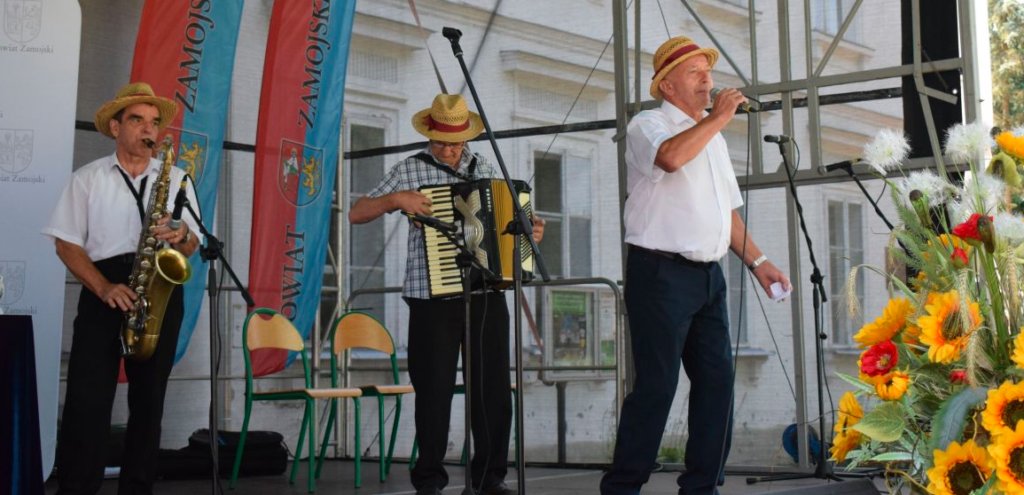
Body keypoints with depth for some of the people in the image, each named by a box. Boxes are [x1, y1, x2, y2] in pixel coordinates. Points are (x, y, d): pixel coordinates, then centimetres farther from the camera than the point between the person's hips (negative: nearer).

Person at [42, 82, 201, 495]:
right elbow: (66, 244, 1)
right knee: (87, 398, -9)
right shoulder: (87, 178, 7)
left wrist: (181, 237, -13)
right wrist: (104, 288, -13)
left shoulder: (176, 178, 13)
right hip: (104, 292, -2)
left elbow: (192, 245, 12)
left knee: (148, 397, 5)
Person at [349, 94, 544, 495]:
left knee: (493, 387, 4)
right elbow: (356, 214, 1)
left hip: (486, 295, 3)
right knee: (434, 389, 0)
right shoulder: (409, 170, 3)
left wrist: (528, 231, 5)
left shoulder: (484, 169, 13)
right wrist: (395, 199, -14)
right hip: (433, 298, -3)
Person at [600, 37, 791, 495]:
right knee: (657, 384, -7)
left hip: (709, 275, 8)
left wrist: (756, 261, 16)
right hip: (661, 273, -8)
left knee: (716, 379, 4)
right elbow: (670, 157, -28)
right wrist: (717, 117, -16)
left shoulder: (711, 137, 21)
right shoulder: (647, 125, -3)